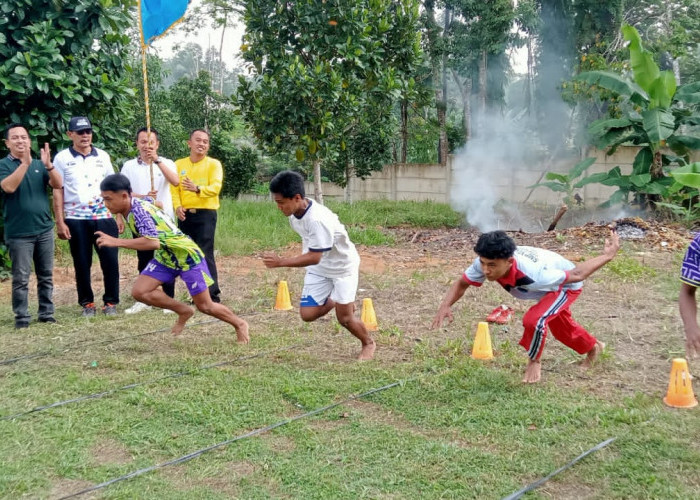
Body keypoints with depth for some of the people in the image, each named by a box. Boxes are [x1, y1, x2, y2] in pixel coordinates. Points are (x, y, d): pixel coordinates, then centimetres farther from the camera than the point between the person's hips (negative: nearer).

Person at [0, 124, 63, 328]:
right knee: (21, 278, -1)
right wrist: (25, 162, -27)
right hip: (19, 233, -4)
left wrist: (48, 165, -21)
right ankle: (21, 317, 7)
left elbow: (58, 185, -4)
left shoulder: (39, 164, 8)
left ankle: (47, 313, 16)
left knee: (46, 276, 9)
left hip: (44, 229, 4)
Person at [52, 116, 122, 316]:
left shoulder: (102, 156, 8)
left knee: (110, 260, -1)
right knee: (82, 263, 5)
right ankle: (87, 303, 16)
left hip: (104, 216, 2)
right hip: (76, 219, -2)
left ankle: (110, 302, 11)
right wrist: (60, 221, -6)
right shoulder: (62, 158, 1)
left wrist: (119, 215, 6)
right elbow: (57, 191, 0)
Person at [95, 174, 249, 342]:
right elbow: (151, 200, 19)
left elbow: (153, 242, -46)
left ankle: (240, 324, 28)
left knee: (205, 306, 1)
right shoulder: (135, 203, -4)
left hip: (187, 256, -8)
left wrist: (116, 242, -45)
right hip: (165, 258, 8)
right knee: (139, 292, -8)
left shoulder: (139, 211, -30)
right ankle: (184, 311, 12)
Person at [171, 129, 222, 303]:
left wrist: (198, 189, -32)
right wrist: (177, 206, -14)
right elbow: (174, 188, 4)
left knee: (205, 254, -10)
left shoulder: (214, 164, 1)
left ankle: (212, 294, -5)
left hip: (206, 214, -4)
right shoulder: (179, 164, 12)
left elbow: (215, 187, -13)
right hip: (185, 214, 4)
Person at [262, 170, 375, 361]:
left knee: (344, 318, -3)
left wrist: (281, 262, -38)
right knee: (307, 314, -2)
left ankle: (368, 344, 27)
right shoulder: (294, 213, -11)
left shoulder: (317, 220, -36)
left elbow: (314, 257, -35)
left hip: (342, 266, -7)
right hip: (318, 268, 7)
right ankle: (334, 301, 29)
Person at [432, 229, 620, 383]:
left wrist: (607, 256, -24)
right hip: (548, 284, 7)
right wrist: (445, 305, -37)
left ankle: (534, 362, 1)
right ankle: (593, 347, 61)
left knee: (533, 319, -30)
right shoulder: (485, 262, -37)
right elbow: (462, 284, -19)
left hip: (566, 285, -7)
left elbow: (576, 275, -34)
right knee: (561, 328, 29)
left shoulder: (533, 276, -50)